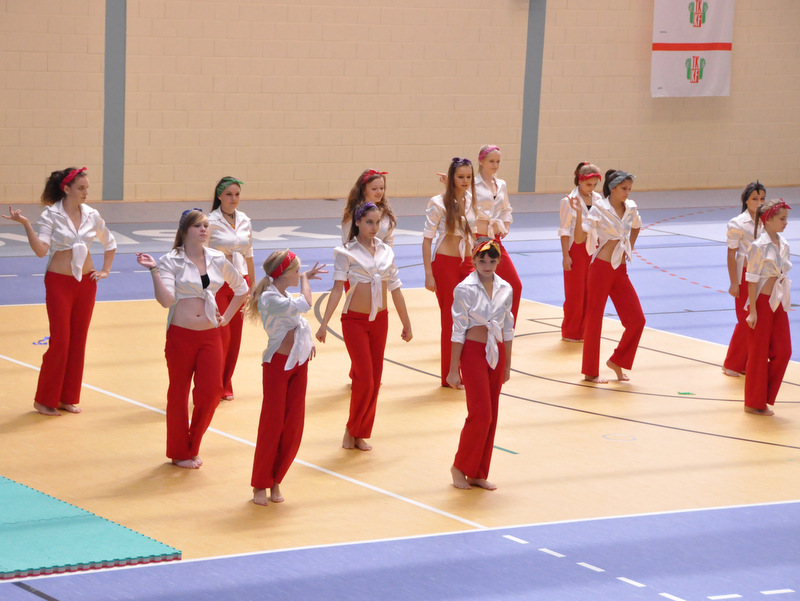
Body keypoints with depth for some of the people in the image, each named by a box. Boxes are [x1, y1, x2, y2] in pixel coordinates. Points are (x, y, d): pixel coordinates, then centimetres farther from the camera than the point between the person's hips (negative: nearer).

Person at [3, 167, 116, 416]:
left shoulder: (91, 215, 2)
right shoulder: (51, 215, -10)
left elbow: (110, 243, 18)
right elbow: (41, 250, -20)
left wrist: (105, 270, 11)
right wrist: (26, 225, -30)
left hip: (86, 282, 4)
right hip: (59, 283, -4)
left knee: (78, 342, 7)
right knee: (60, 342, -6)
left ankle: (68, 398, 17)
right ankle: (44, 400, 7)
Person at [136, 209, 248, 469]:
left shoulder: (217, 260, 5)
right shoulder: (171, 261, -7)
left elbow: (241, 288, 20)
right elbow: (166, 300, -19)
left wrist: (227, 317, 13)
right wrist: (154, 270, -26)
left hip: (210, 336, 3)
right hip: (180, 336, -3)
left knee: (211, 391, -4)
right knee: (178, 394, 6)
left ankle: (193, 447, 18)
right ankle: (179, 453, 20)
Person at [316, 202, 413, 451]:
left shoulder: (386, 251, 7)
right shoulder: (347, 253, -6)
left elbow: (395, 289, 12)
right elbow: (337, 288, -13)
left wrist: (406, 323, 14)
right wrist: (324, 324, -20)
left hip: (380, 319, 5)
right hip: (355, 320, -5)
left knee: (375, 379, 5)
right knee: (364, 378, -9)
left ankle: (361, 434, 15)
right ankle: (351, 430, 9)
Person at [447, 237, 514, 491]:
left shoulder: (505, 289, 4)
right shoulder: (465, 289, -10)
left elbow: (507, 329, 12)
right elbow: (458, 331, -8)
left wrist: (507, 365, 13)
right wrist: (454, 369, -8)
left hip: (497, 353, 5)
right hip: (473, 353, -5)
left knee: (491, 416, 6)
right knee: (480, 413, -10)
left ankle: (479, 474, 14)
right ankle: (460, 467, 6)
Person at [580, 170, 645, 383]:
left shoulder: (630, 208, 6)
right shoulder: (599, 209, -10)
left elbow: (636, 227, 28)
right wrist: (577, 213, -29)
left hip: (621, 270, 6)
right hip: (601, 268, -6)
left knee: (637, 319, 1)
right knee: (594, 319, 1)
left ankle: (617, 361, 20)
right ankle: (590, 372, 10)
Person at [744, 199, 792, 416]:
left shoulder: (783, 245, 7)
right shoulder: (760, 246, -14)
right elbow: (752, 280, -14)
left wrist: (783, 302, 13)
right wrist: (753, 311, -16)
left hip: (778, 303, 7)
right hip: (762, 301, -7)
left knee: (783, 350, 3)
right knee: (759, 352, 2)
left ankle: (764, 399, 15)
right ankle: (753, 403, 13)